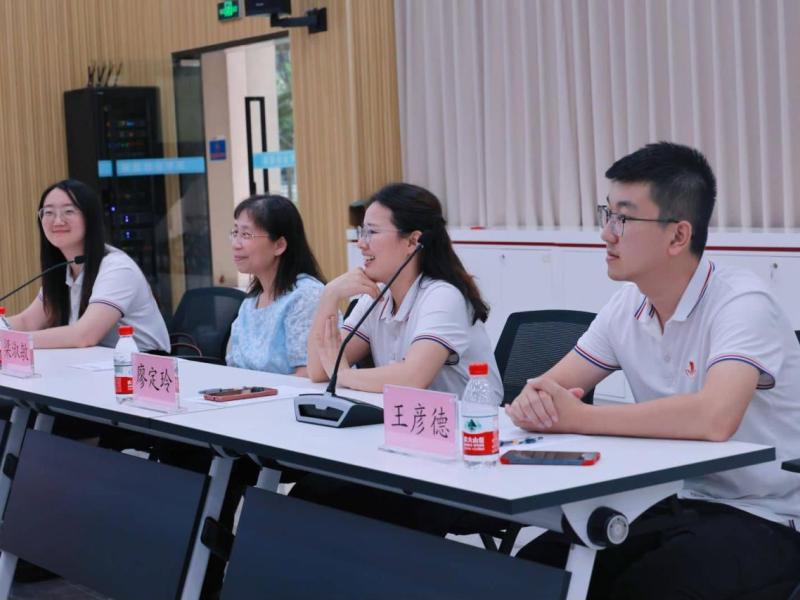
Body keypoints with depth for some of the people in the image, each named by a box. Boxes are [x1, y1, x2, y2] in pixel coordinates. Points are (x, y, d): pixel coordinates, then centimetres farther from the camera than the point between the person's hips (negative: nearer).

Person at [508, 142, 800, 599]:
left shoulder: (740, 303, -20)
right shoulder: (626, 308, 2)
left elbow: (715, 418, -37)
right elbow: (550, 389, 6)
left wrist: (577, 419, -31)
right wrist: (534, 403, -20)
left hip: (763, 518, -6)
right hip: (674, 502, 6)